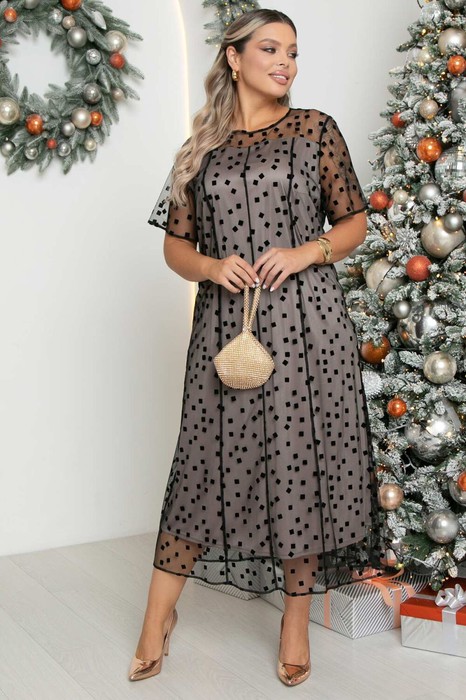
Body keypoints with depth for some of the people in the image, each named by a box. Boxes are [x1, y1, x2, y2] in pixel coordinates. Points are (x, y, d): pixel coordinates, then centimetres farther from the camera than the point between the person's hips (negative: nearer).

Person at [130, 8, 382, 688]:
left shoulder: (316, 129, 7)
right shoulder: (202, 146, 11)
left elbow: (354, 222, 9)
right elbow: (176, 244, 12)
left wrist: (308, 251, -10)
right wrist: (212, 266, -8)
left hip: (306, 320, -1)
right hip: (225, 320, 1)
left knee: (302, 458, 2)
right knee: (208, 458, 4)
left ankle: (297, 618, 21)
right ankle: (160, 613, 21)